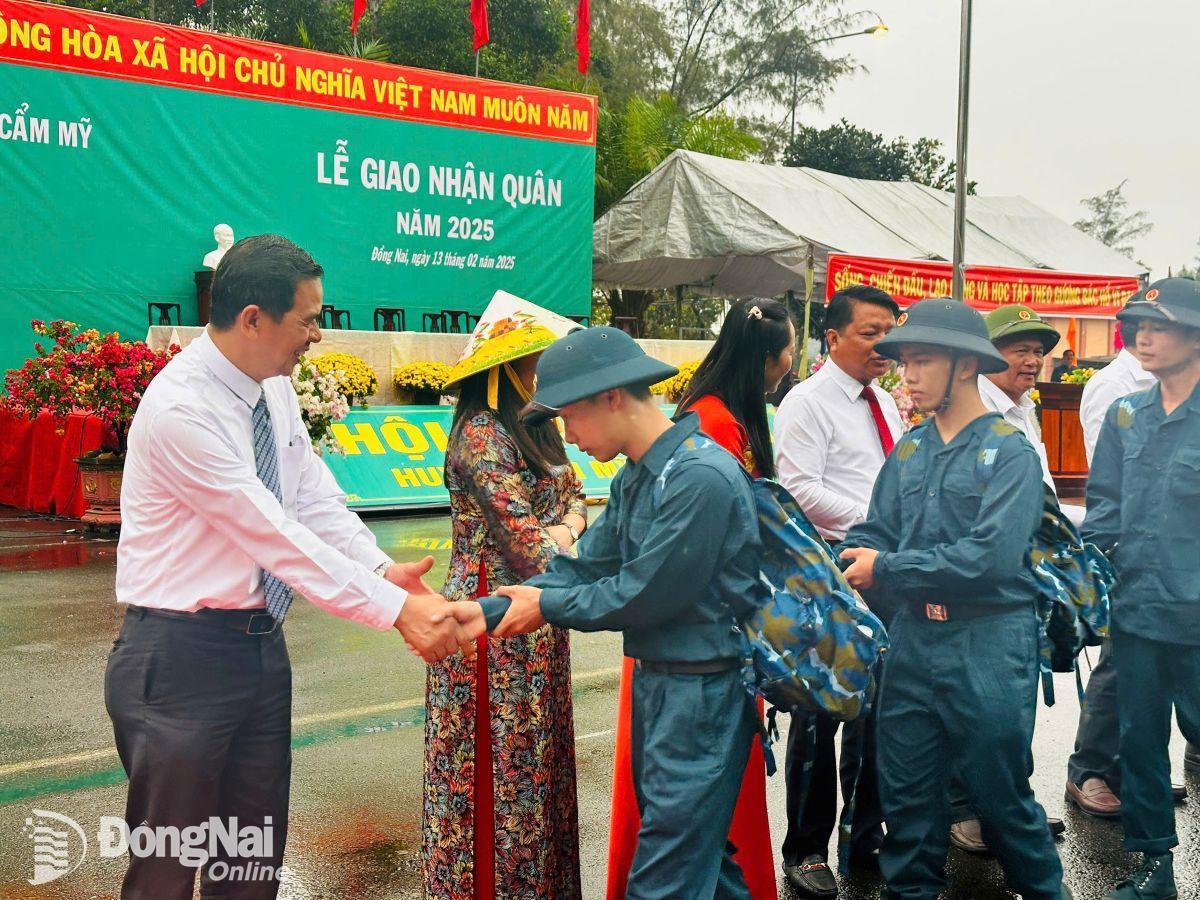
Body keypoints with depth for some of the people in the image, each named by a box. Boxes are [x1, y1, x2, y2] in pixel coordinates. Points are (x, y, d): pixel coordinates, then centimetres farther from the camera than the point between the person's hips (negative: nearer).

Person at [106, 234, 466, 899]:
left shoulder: (275, 389, 4)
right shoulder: (181, 409, -23)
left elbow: (316, 500, 1)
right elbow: (277, 538, -26)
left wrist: (383, 570, -17)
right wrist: (396, 610, -25)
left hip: (260, 645, 8)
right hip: (182, 653, -8)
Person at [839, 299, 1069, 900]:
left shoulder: (1009, 451, -10)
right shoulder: (909, 451, 8)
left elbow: (993, 556, -21)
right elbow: (876, 533, 6)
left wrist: (886, 569, -17)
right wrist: (846, 564, -16)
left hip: (988, 646, -5)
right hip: (913, 641, 5)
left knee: (1000, 793, 9)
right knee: (906, 791, 12)